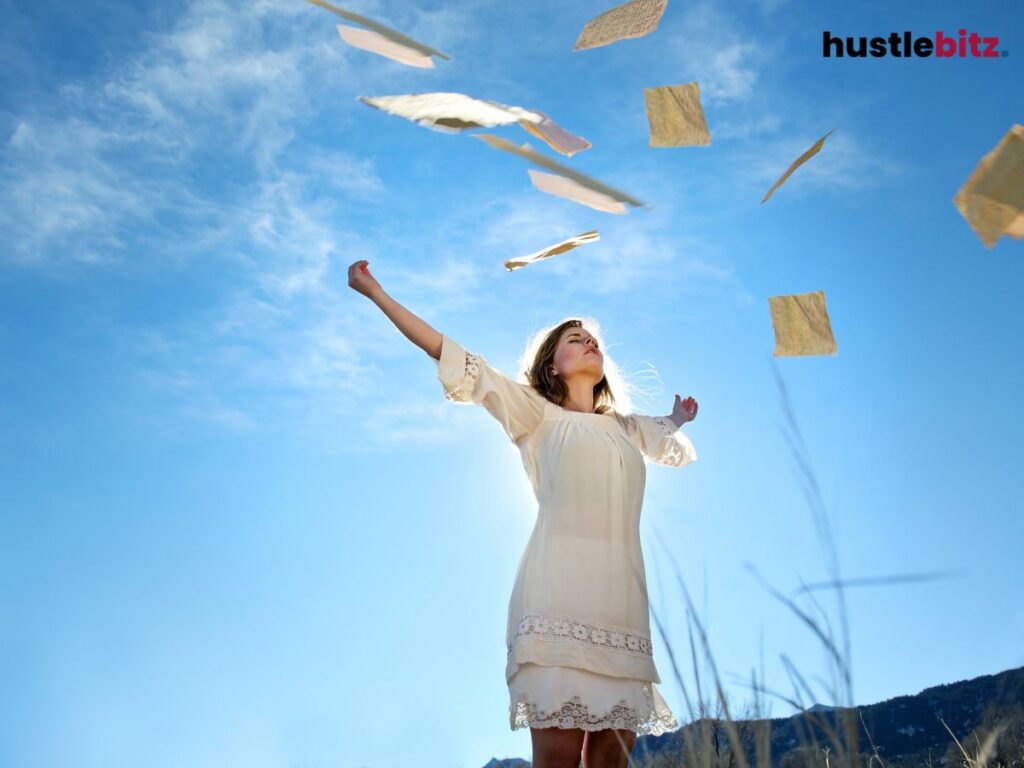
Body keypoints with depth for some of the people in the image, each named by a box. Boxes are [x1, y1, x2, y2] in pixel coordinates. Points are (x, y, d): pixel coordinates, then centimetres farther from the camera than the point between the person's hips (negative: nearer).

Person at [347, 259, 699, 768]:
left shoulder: (626, 428, 27)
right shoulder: (537, 415, 14)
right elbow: (450, 355, 10)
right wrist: (375, 292, 9)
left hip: (621, 598, 5)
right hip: (558, 591, -4)